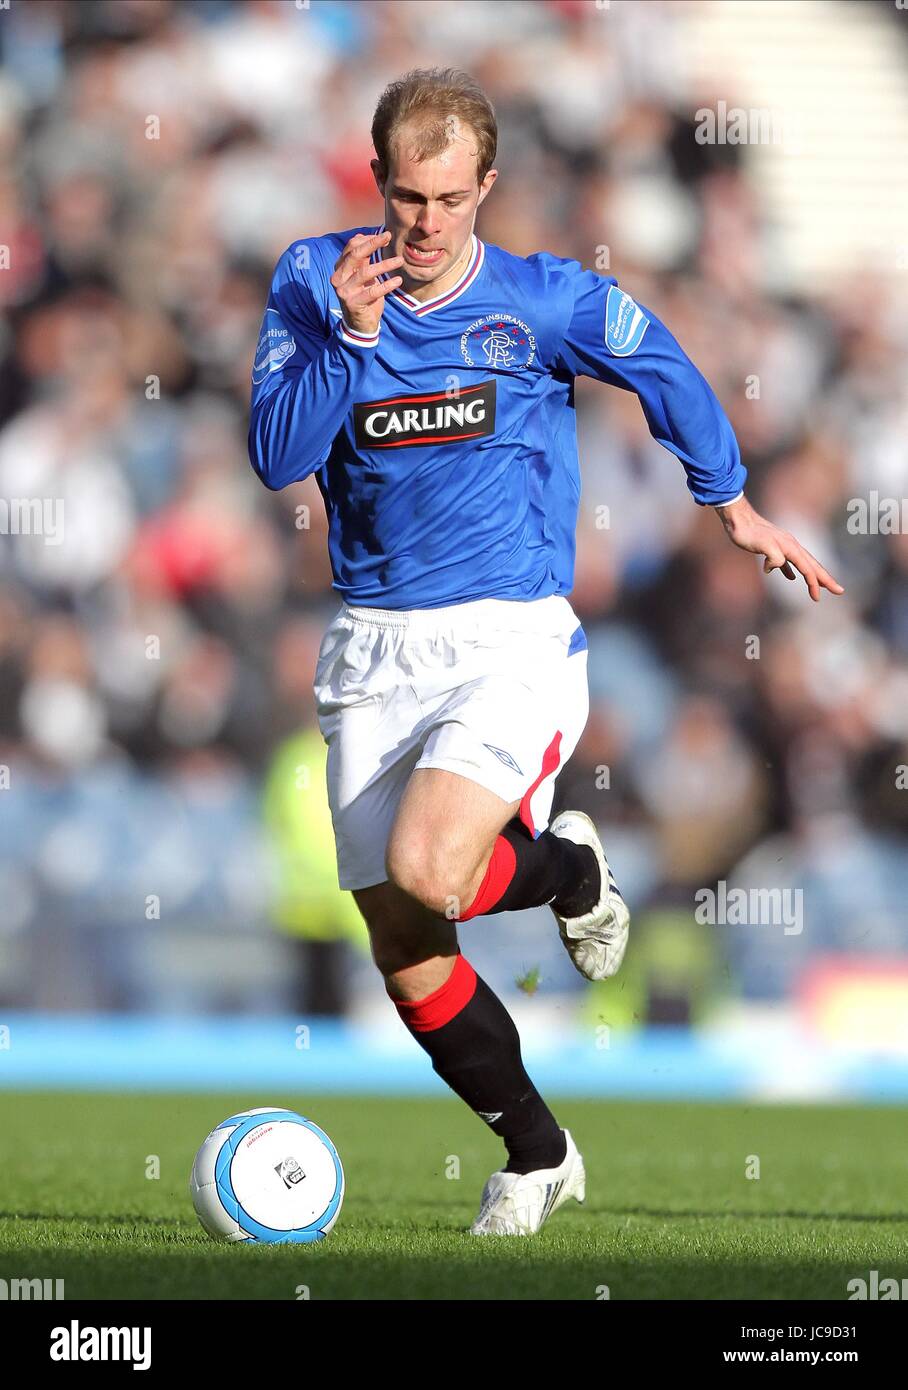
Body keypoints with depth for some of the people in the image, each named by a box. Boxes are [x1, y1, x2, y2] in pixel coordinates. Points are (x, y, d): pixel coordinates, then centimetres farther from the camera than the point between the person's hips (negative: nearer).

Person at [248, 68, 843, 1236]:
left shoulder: (549, 303, -4)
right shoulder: (313, 284, -1)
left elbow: (667, 376, 14)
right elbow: (276, 457, -10)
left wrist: (733, 504, 24)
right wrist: (349, 337, -22)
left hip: (512, 642, -3)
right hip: (373, 652, 3)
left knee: (425, 870, -28)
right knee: (402, 955, 3)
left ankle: (571, 871, 8)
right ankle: (537, 1155, 25)